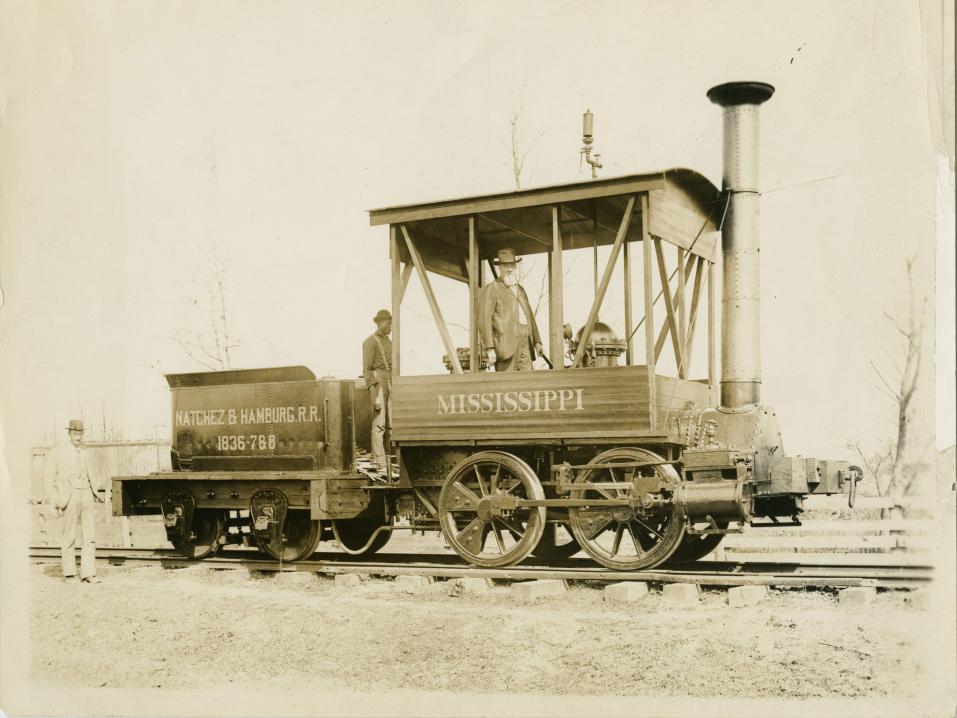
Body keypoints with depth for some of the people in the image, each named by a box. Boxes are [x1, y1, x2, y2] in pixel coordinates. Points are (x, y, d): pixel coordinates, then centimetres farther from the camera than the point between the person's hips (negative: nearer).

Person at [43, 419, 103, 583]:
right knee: (69, 537, 2)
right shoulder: (58, 453, -1)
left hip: (86, 496, 5)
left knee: (89, 536, -2)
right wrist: (56, 500, -7)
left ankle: (88, 574, -3)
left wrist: (94, 493, 15)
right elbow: (48, 478, 0)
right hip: (70, 497, -4)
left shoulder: (83, 453, 16)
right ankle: (69, 573, 15)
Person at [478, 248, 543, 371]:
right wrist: (489, 348, -14)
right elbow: (484, 320, -6)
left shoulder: (520, 290, 25)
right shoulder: (491, 290, 3)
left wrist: (537, 341, 16)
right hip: (506, 345, -6)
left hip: (525, 345, 6)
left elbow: (530, 316, 27)